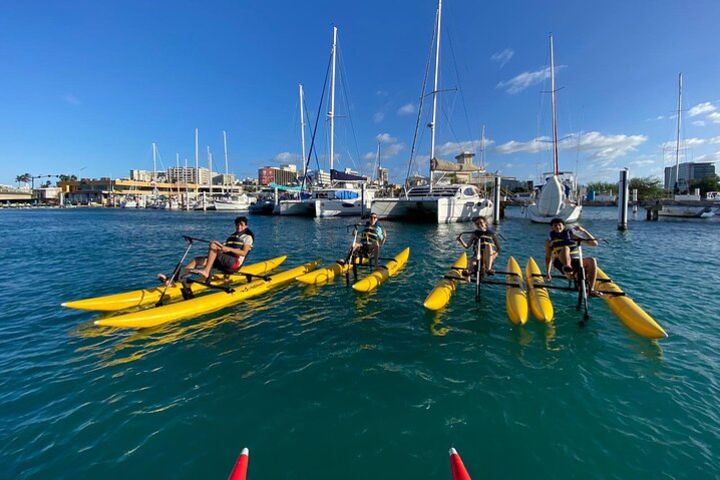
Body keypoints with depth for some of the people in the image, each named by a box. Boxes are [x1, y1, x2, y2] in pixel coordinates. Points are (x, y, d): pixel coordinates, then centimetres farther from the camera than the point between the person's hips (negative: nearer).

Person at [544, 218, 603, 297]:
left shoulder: (572, 234, 16)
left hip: (576, 262, 3)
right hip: (562, 263, -3)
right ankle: (567, 269, -62)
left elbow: (594, 243, 10)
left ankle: (591, 290, -27)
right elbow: (548, 258, 20)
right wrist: (548, 273, 16)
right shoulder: (549, 240, 14)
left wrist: (583, 230, 1)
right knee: (565, 248, -32)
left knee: (592, 260, -29)